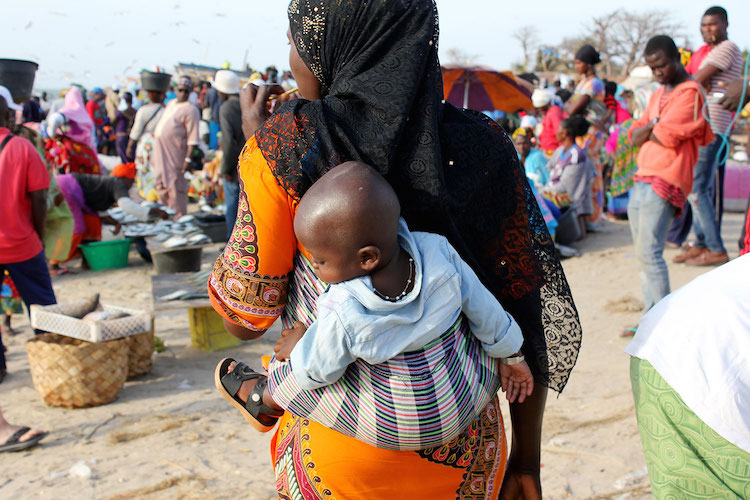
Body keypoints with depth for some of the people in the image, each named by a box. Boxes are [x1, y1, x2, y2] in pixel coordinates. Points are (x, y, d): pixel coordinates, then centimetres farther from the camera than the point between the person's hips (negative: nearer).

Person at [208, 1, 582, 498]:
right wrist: (527, 456, 7)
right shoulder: (483, 146, -7)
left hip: (340, 454, -3)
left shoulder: (284, 146, -15)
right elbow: (527, 308, -4)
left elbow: (243, 317, -6)